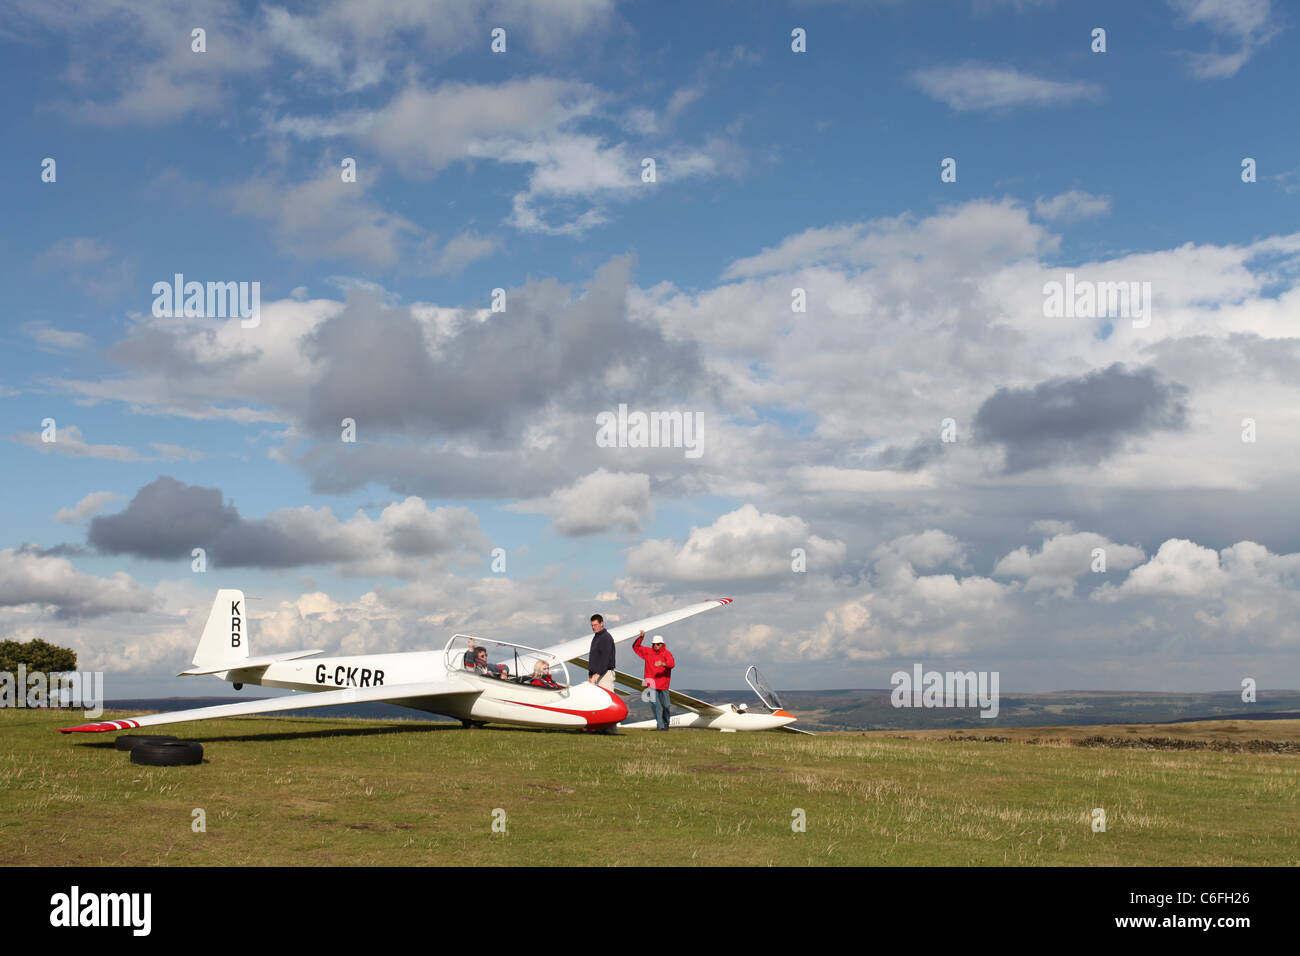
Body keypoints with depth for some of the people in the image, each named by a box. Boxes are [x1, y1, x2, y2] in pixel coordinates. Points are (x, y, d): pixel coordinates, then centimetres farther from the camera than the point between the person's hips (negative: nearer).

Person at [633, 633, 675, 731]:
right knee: (655, 704, -11)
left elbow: (672, 664, -18)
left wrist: (663, 663, -39)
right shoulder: (648, 652, 10)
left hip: (663, 685, -1)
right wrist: (641, 637, 1)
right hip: (651, 683, 1)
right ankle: (660, 725, -10)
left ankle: (665, 724, 27)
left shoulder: (667, 653, 0)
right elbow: (635, 647, 16)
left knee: (665, 705, 6)